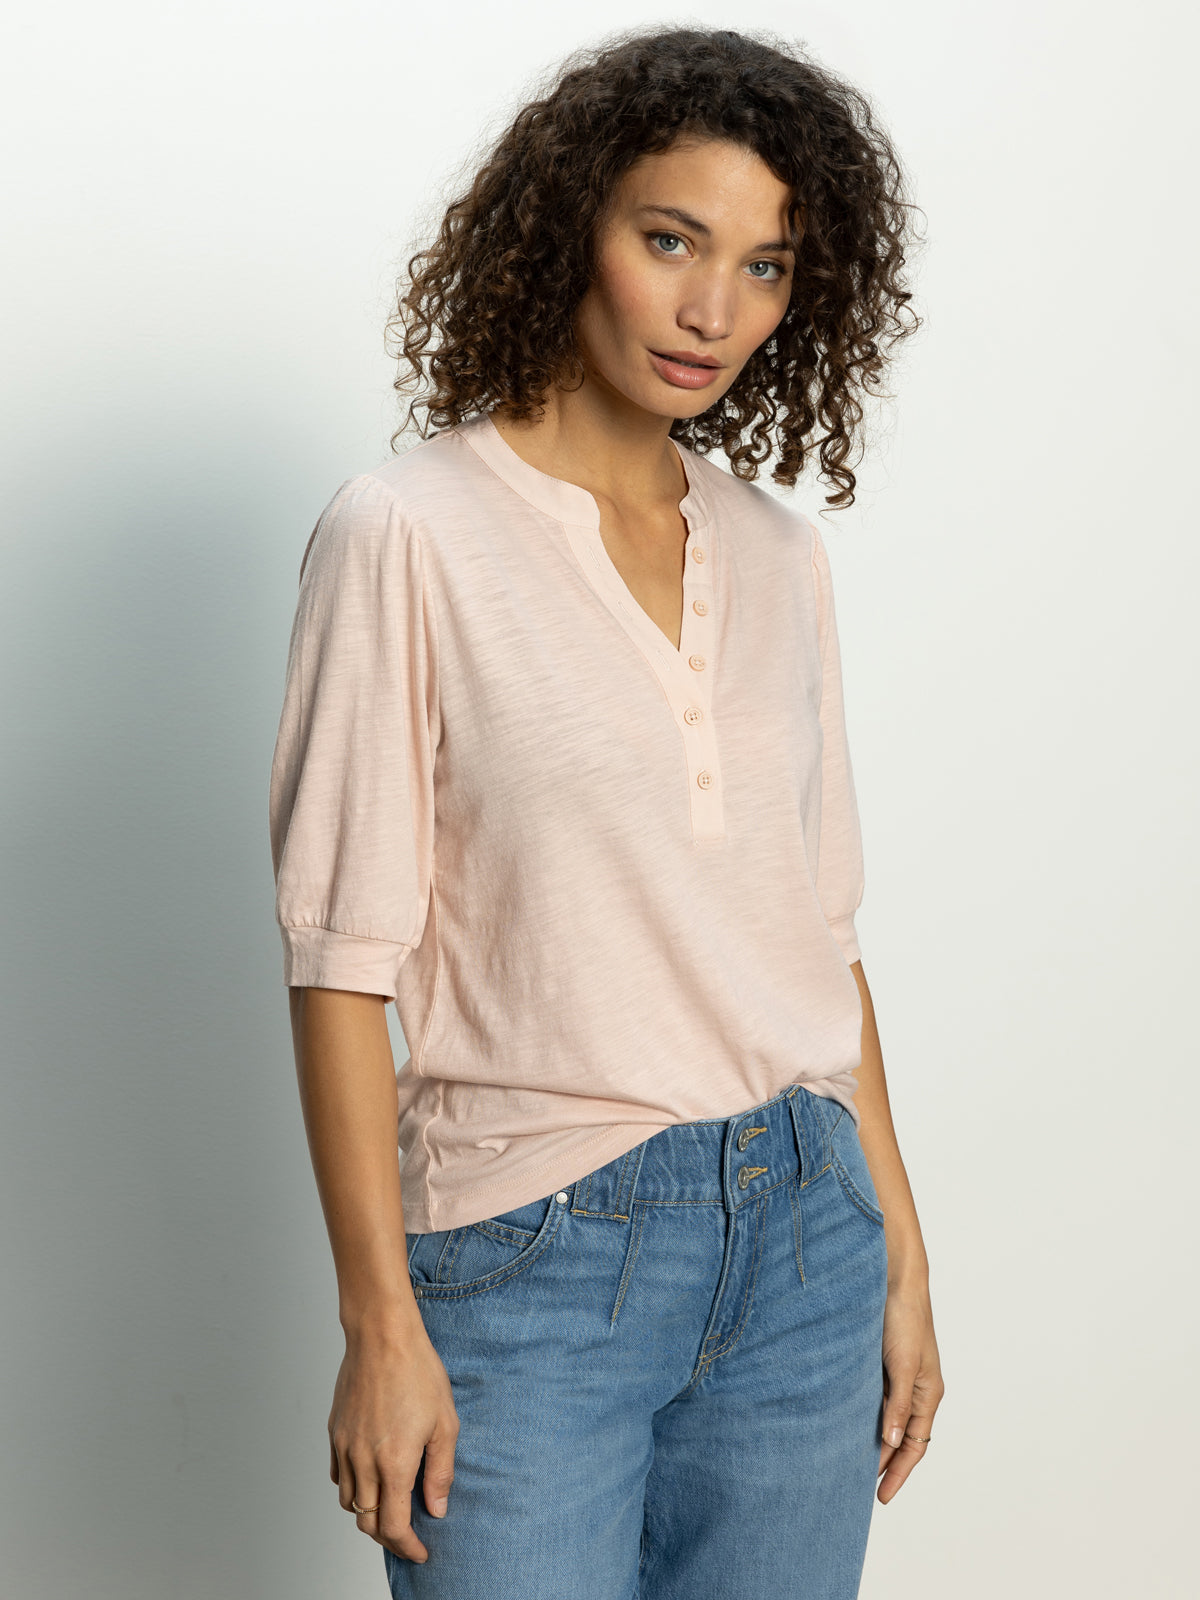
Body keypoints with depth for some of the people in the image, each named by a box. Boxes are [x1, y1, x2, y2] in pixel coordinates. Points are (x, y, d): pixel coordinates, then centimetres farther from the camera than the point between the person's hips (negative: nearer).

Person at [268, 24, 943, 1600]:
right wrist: (381, 1322, -12)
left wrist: (901, 1255, 10)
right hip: (535, 1257, -5)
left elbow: (820, 926, 11)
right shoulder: (410, 535, -9)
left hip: (802, 1236, 5)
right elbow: (343, 963, -10)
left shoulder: (778, 554, 7)